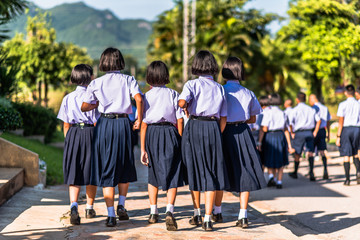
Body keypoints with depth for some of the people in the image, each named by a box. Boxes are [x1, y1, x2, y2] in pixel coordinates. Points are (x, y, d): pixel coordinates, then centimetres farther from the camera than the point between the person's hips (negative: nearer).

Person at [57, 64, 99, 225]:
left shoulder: (68, 98, 3)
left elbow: (66, 124, 6)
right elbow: (97, 123, -7)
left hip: (73, 134, 2)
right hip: (90, 133, -2)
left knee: (73, 174, 2)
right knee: (91, 174, 12)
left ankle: (73, 206, -19)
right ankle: (89, 208, 24)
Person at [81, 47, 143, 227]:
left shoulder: (96, 83, 5)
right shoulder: (128, 80, 3)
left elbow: (84, 107, 8)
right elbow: (139, 99, -12)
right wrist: (139, 120, -1)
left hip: (104, 125, 0)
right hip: (123, 124, 0)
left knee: (106, 170, 4)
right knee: (125, 166, 20)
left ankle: (111, 215, 0)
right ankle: (121, 206, 15)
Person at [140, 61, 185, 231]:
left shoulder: (146, 96, 2)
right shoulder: (173, 94, 1)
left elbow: (143, 123, -1)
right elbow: (180, 120, -2)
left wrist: (143, 148, 1)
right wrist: (180, 141, 8)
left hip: (152, 134, 2)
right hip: (170, 134, -1)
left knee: (153, 174, 18)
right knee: (172, 175, 0)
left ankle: (153, 212, 23)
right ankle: (169, 210, -20)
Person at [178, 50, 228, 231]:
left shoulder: (192, 84, -1)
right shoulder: (220, 88, 9)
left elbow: (182, 102, -20)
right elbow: (223, 118, 9)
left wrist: (186, 109, 1)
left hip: (194, 127, -1)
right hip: (213, 128, 1)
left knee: (194, 170, 13)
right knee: (211, 173, 4)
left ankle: (197, 214, 25)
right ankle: (207, 219, -1)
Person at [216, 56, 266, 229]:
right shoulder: (248, 93, 1)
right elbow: (252, 119, 11)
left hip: (225, 133, -1)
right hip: (243, 133, 2)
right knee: (245, 174, 5)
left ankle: (217, 212, 26)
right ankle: (243, 216, 1)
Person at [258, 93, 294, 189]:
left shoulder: (267, 113, -7)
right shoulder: (283, 113, 7)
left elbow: (264, 129, -12)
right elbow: (286, 130, 8)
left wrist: (259, 142, -9)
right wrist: (289, 145, 11)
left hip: (269, 137, -3)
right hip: (280, 136, 3)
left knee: (270, 159, 15)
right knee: (280, 160, 13)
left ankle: (271, 175, -7)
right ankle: (279, 182, 9)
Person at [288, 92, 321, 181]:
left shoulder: (295, 110, -1)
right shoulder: (311, 109, 11)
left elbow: (290, 122, -14)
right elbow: (318, 120, 4)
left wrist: (292, 133, -3)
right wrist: (315, 132, 8)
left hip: (299, 133, -2)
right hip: (309, 133, 2)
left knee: (297, 154, 9)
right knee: (310, 152, 0)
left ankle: (295, 173, 23)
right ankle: (311, 171, -17)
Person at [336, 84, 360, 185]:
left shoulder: (343, 105, -6)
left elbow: (341, 122, -9)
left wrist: (338, 137, -7)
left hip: (346, 129, -3)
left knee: (346, 155, 2)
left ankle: (347, 179, 2)